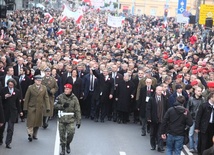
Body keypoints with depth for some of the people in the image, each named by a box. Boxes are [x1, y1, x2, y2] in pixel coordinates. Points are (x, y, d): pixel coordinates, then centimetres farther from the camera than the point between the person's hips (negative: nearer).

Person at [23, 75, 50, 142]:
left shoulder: (44, 88, 5)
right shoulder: (30, 88, -1)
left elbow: (46, 98, 4)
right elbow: (26, 98, 0)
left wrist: (48, 107, -4)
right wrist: (25, 108, -2)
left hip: (40, 108, 2)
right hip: (31, 107, -2)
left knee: (38, 122, 8)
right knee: (31, 122, -6)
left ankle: (34, 135, 21)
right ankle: (30, 135, -1)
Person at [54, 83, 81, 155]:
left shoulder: (74, 99, -3)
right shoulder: (60, 97, 0)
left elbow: (77, 111, -2)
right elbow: (55, 105, -3)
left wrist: (78, 121, -5)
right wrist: (62, 106, -19)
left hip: (70, 119, -1)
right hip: (62, 119, 1)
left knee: (71, 133, -12)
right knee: (62, 134, 6)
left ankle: (68, 144, 19)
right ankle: (63, 148, 22)